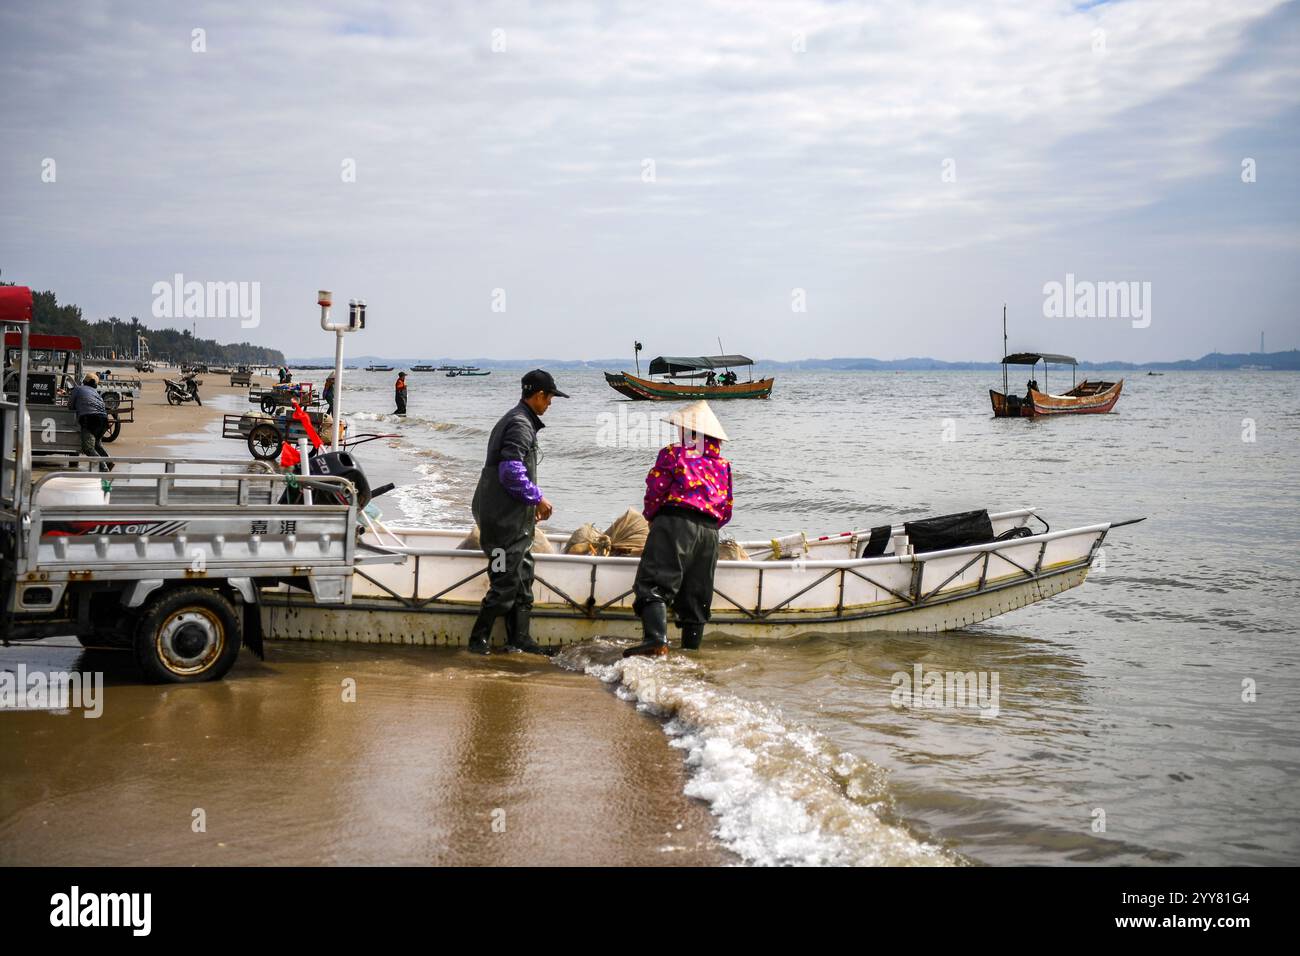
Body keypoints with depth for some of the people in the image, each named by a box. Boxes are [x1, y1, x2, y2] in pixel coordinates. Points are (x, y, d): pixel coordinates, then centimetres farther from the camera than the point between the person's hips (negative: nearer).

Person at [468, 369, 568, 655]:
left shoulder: (519, 420, 19)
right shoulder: (520, 424, -15)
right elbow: (511, 470, -24)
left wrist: (532, 502, 24)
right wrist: (538, 498, -15)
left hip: (516, 517, 11)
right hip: (506, 520, -11)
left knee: (523, 578, 14)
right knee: (506, 581, -6)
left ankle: (519, 638, 20)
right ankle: (479, 639, 1)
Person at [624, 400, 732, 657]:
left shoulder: (673, 454, 4)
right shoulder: (723, 465, 18)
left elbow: (655, 492, -1)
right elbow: (726, 511, 17)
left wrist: (651, 516, 16)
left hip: (675, 523, -5)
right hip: (709, 532, 5)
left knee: (655, 584, -12)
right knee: (696, 596, 11)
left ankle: (656, 638, -31)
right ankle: (691, 650, 12)